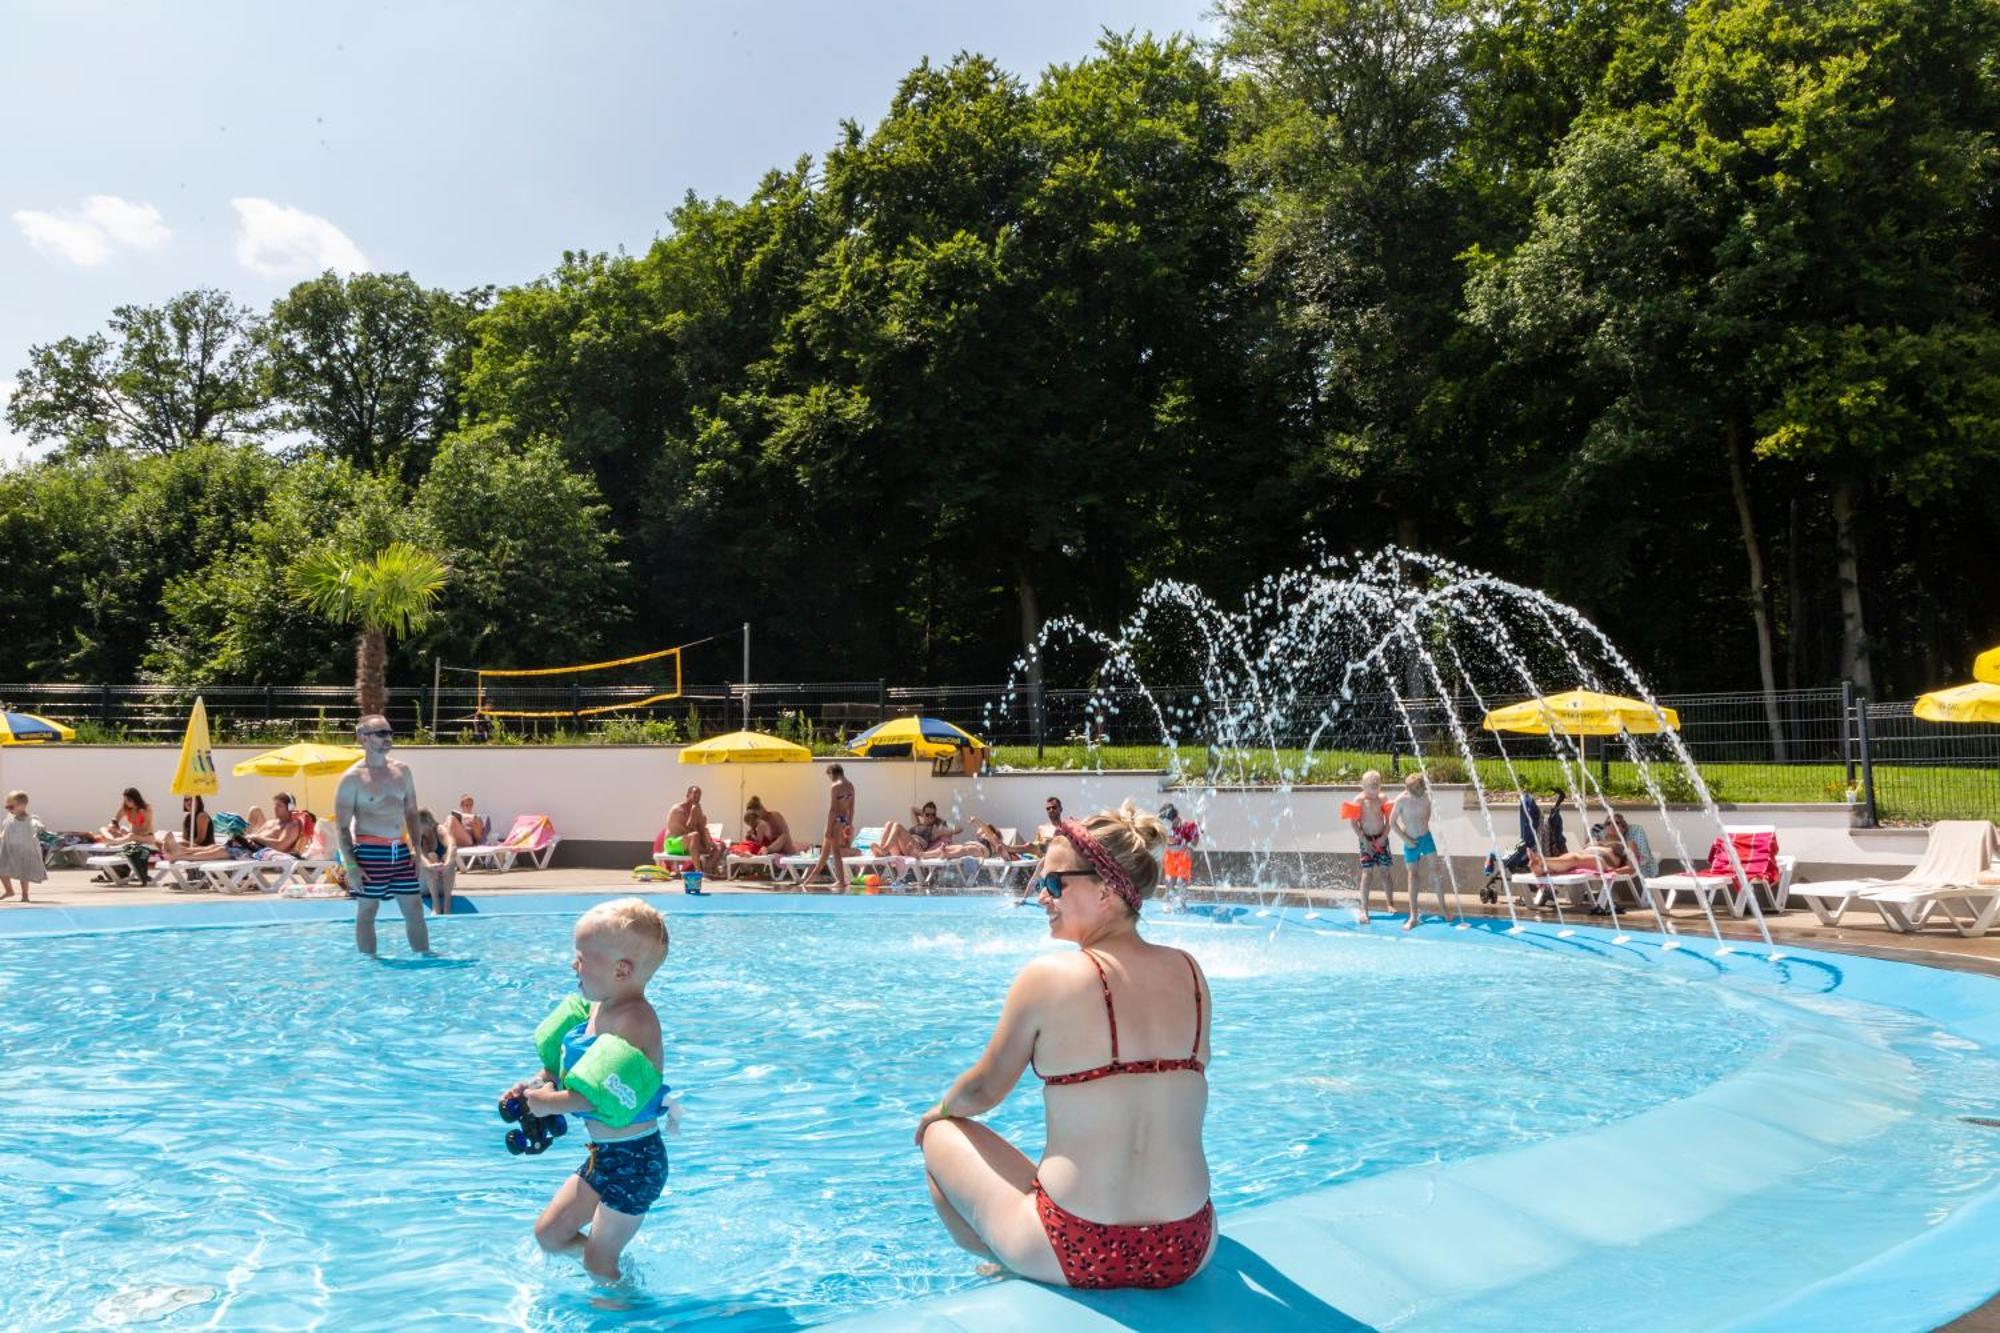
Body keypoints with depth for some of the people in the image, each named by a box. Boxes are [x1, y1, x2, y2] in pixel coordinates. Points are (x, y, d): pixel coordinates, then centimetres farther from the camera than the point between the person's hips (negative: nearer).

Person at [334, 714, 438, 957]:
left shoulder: (402, 771, 10)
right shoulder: (352, 778, -6)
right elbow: (341, 826, -6)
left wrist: (417, 850, 6)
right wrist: (351, 866, -12)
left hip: (401, 850, 5)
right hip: (370, 852, -5)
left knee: (415, 911, 7)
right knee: (367, 912, 4)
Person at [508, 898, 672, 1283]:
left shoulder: (633, 1019, -24)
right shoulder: (598, 1008, 6)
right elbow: (572, 1067, 19)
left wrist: (553, 1102, -24)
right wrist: (537, 1083, 3)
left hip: (634, 1159, -10)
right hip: (603, 1154, 10)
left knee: (599, 1263, 5)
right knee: (549, 1234, 17)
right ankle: (610, 1264, 35)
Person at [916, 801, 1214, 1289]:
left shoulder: (1049, 976, -14)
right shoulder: (1188, 972, 0)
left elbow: (983, 1089, -1)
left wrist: (940, 1110, 22)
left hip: (1075, 1254, -5)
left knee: (942, 1138, 21)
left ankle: (1005, 1267, 37)